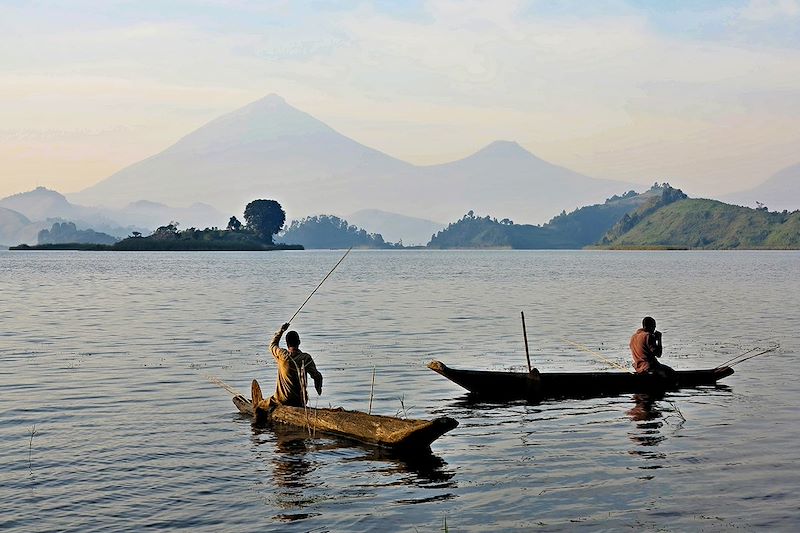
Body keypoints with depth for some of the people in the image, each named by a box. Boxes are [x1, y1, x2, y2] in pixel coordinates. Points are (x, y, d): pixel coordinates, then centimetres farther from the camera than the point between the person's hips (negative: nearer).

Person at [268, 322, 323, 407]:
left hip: (282, 400, 0)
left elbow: (272, 345, 14)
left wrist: (281, 330, 21)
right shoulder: (306, 358, -7)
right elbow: (317, 376, 0)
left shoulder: (282, 355, -9)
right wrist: (319, 389, 19)